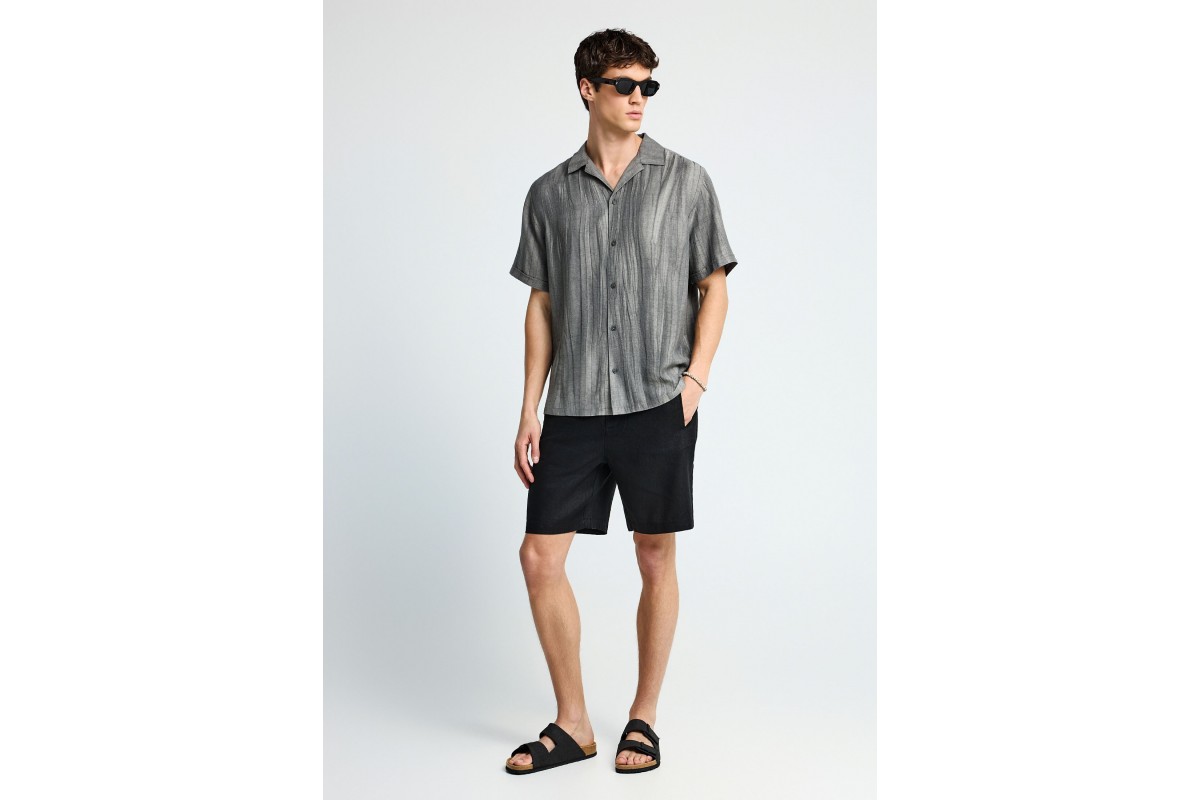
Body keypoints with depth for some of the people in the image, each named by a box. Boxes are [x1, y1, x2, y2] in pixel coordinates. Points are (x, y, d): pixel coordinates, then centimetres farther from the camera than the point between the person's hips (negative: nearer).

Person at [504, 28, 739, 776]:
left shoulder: (686, 181, 4)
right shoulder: (550, 193, 8)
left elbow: (714, 286, 6)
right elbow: (542, 305, 10)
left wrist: (696, 378, -6)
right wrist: (529, 409, 4)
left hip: (658, 405, -2)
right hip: (574, 408, 2)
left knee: (656, 559, 5)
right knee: (540, 556, 0)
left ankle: (645, 717, 22)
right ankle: (573, 722, 17)